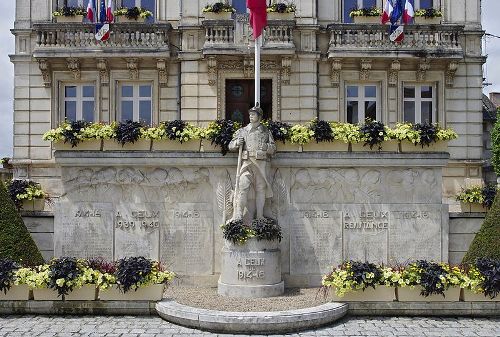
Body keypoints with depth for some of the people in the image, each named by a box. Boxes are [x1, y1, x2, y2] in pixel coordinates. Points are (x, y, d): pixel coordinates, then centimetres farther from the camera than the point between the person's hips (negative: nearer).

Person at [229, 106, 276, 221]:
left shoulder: (266, 132, 15)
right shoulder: (242, 131, 15)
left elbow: (273, 148, 12)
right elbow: (230, 146, 16)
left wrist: (265, 146, -8)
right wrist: (237, 143, -6)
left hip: (261, 163, 1)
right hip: (247, 162, -1)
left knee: (260, 189, 0)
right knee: (242, 187, -14)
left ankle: (259, 217, 5)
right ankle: (238, 216, -15)